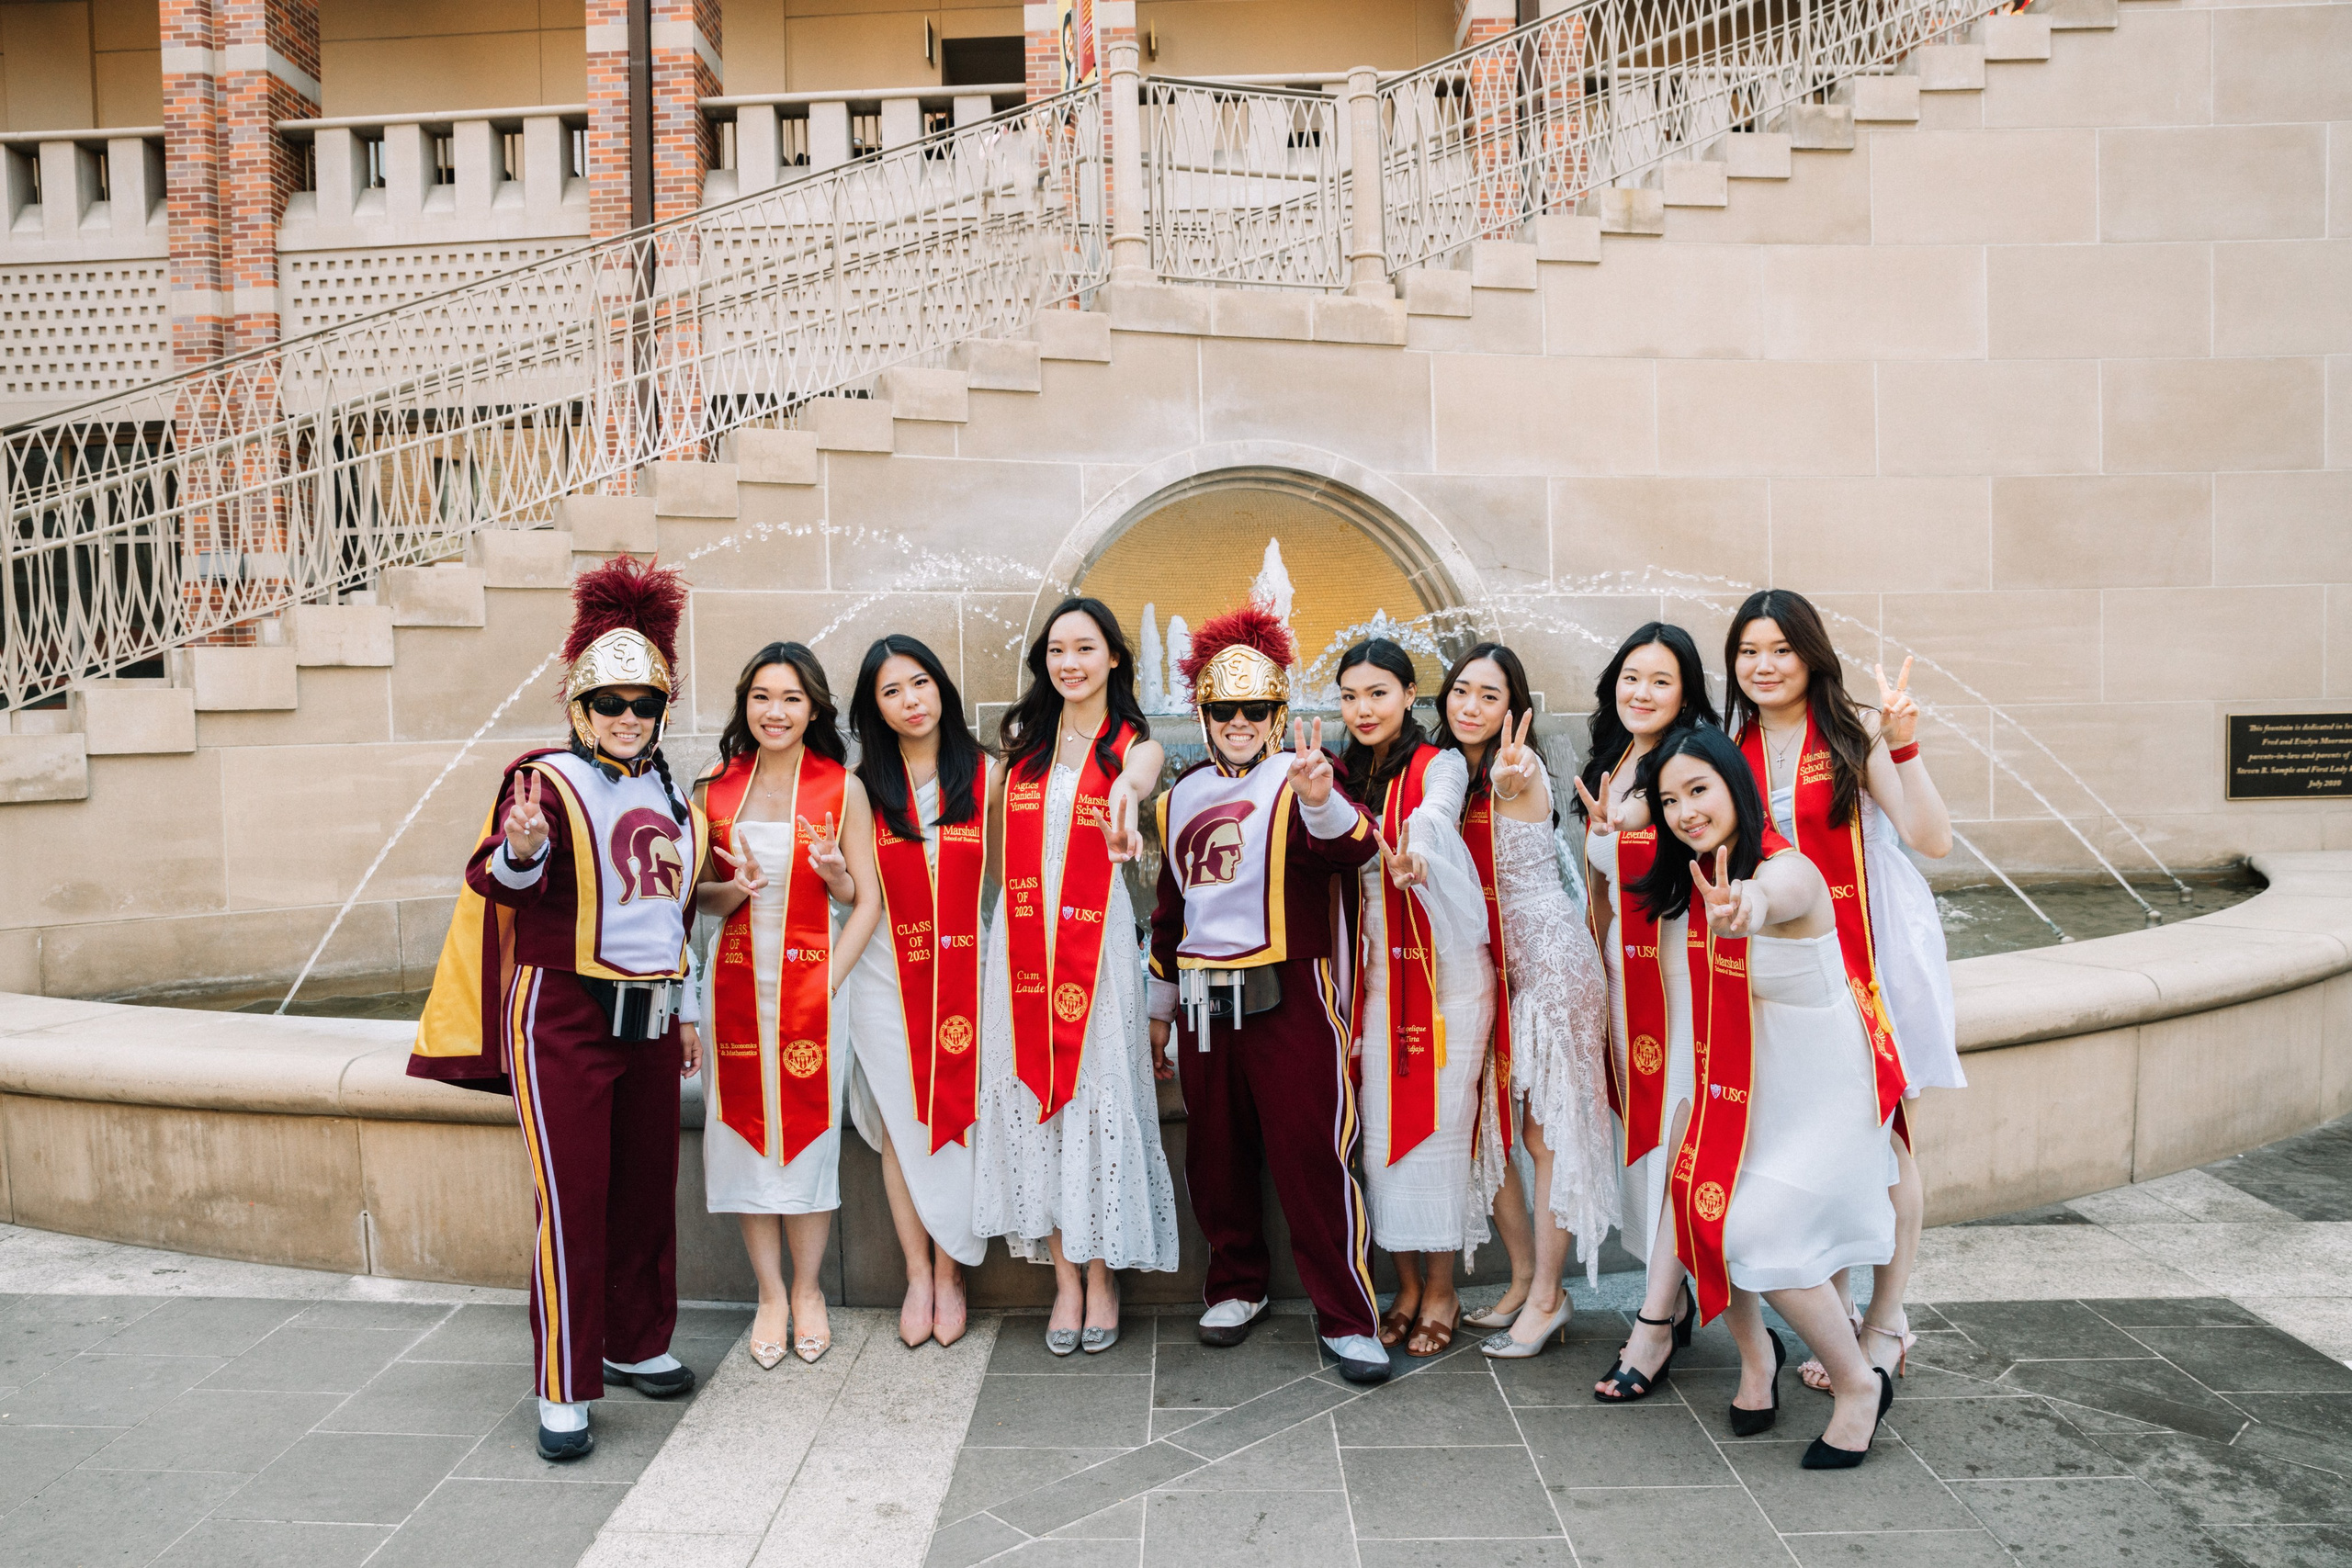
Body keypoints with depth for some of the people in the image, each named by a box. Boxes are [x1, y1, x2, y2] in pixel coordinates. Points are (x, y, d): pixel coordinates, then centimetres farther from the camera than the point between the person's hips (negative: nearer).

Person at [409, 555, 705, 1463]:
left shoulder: (667, 793, 13)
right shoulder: (548, 777, -7)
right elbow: (503, 883, -20)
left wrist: (685, 1008, 20)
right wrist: (521, 850, -43)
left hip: (649, 1017, 6)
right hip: (564, 1016, -6)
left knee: (647, 1189, 12)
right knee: (573, 1200, -5)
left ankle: (636, 1345, 29)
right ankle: (562, 1391, 5)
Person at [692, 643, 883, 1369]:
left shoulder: (842, 788, -1)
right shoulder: (714, 789, 6)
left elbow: (867, 900, 0)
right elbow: (699, 897, 11)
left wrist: (829, 980, -13)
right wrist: (733, 890, -11)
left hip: (812, 979, -2)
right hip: (736, 982, 2)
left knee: (809, 1134, 2)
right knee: (746, 1134, 4)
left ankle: (807, 1291, 21)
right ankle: (770, 1296, 19)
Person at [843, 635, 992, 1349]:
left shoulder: (985, 774, 2)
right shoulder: (862, 785, 3)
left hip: (964, 974, 0)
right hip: (886, 979, 1)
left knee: (955, 1123, 1)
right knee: (900, 1129, 4)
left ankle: (949, 1274, 17)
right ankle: (917, 1274, 19)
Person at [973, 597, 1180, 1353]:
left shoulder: (1131, 743, 0)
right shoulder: (1024, 736, 12)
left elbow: (1136, 777, -26)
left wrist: (1126, 794, -50)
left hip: (1095, 937, -3)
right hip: (1021, 936, 3)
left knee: (1098, 1093, -2)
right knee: (1033, 1092, 3)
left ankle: (1102, 1275, 15)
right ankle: (1065, 1276, 15)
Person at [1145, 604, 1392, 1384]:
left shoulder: (1301, 778, -2)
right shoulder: (1181, 796, 15)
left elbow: (1353, 849, -24)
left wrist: (1319, 800, -45)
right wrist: (1160, 1002, 24)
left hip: (1288, 998, -5)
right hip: (1204, 1004, 6)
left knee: (1313, 1158, -4)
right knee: (1215, 1157, 14)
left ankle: (1346, 1318, 7)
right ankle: (1236, 1284, 33)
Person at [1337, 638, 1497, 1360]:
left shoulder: (1440, 767, -7)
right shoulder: (1347, 776, 11)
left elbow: (1434, 820, -30)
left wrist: (1412, 853, -51)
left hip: (1446, 970, -5)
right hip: (1378, 972, 5)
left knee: (1439, 1125, -1)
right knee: (1382, 1129, 5)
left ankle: (1442, 1289, 15)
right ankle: (1406, 1285, 20)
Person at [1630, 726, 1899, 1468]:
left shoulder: (1790, 869, -27)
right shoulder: (1699, 871, -3)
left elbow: (1773, 895, -55)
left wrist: (1745, 906, -76)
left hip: (1822, 1087, -7)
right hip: (1742, 1079, 7)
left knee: (1760, 1233, -14)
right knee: (1704, 1210, -1)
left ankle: (1860, 1384, 11)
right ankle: (1756, 1354, 28)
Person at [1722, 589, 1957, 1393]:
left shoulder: (1852, 731, -7)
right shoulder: (1732, 747, 6)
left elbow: (1933, 839, -14)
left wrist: (1903, 747, -25)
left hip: (1866, 956, -4)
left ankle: (1884, 1330, 15)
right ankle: (1838, 1315, 23)